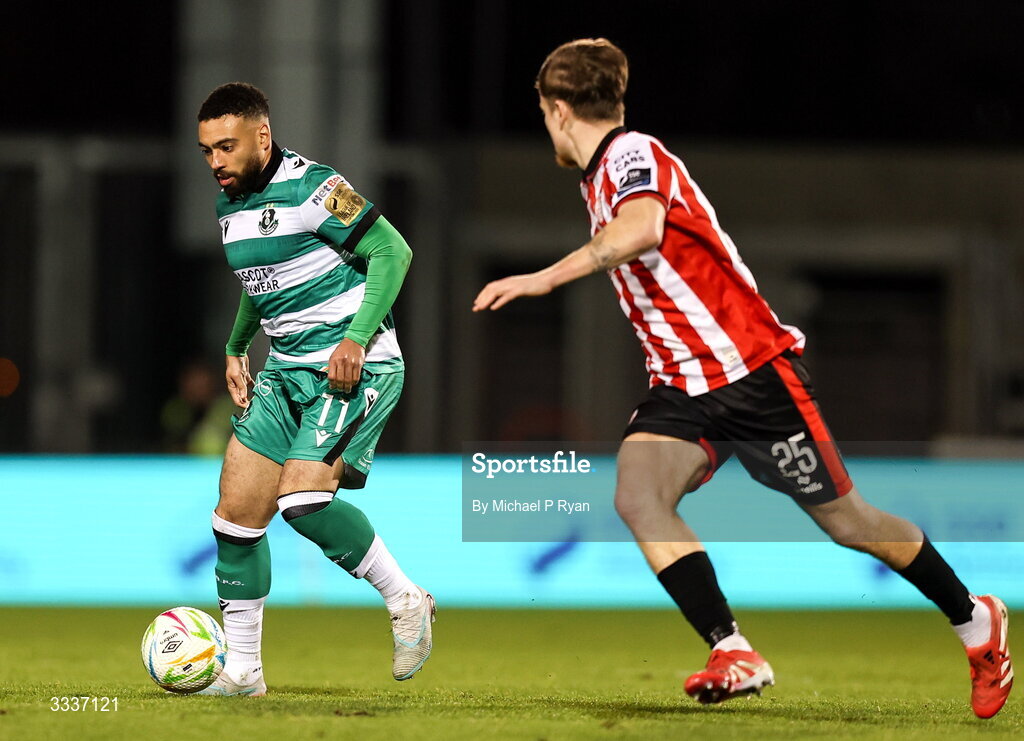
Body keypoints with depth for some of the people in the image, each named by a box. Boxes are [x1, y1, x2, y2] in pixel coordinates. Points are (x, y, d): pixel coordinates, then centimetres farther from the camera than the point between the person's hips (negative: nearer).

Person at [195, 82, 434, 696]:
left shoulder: (312, 188, -15)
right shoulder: (230, 206, 12)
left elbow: (393, 251, -15)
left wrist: (357, 337, -21)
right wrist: (235, 348, 19)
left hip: (355, 366, -8)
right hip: (285, 370, 8)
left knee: (303, 497, -24)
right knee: (237, 509, 0)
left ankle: (406, 601, -4)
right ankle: (242, 669, 8)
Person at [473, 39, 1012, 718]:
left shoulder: (633, 155, -17)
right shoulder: (602, 177, 13)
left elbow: (642, 230, -39)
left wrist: (545, 278, -41)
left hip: (753, 371, -8)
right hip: (683, 389, 8)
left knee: (844, 520, 3)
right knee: (637, 495, -20)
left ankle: (976, 622, 24)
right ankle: (735, 655, -21)